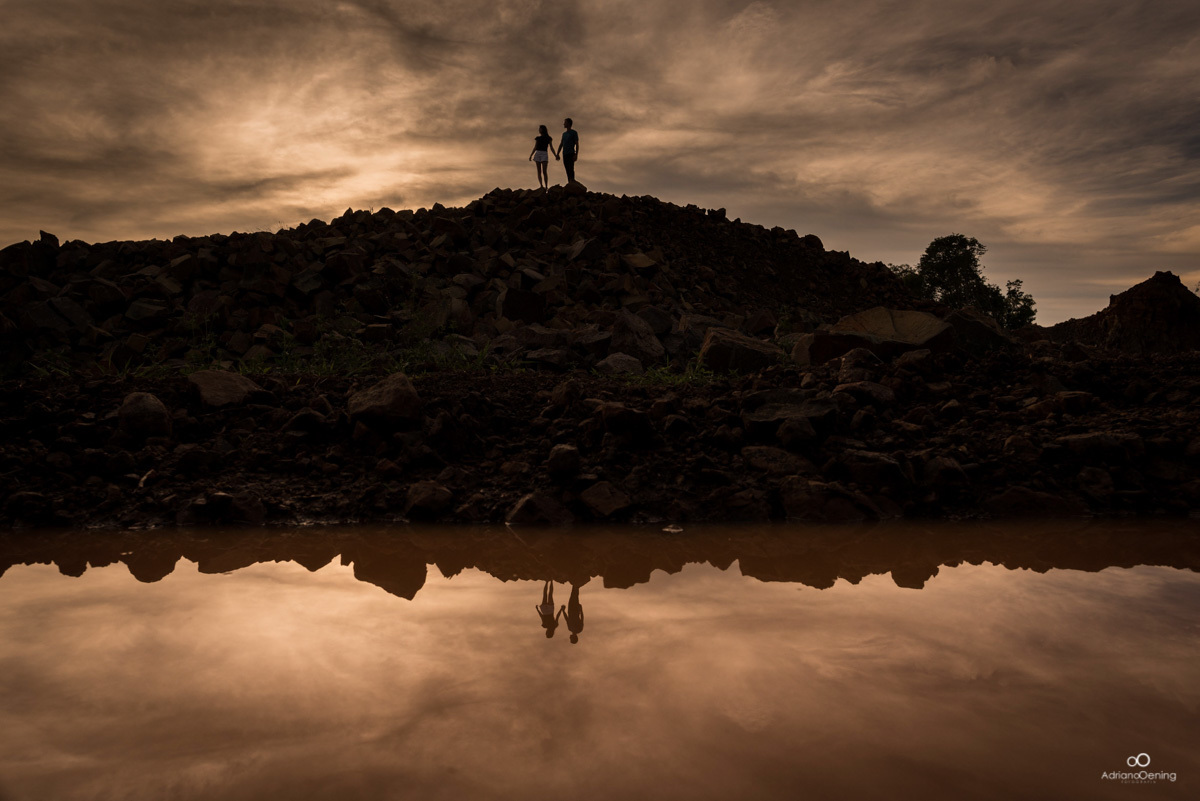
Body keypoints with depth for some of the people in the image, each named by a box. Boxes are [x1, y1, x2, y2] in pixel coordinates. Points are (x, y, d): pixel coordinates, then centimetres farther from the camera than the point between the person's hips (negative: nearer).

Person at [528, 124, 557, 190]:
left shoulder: (548, 138, 6)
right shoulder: (538, 138, 15)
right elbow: (535, 148, 17)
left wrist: (555, 155, -5)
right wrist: (531, 155, 10)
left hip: (544, 154, -4)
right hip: (537, 154, 4)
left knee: (544, 171, -12)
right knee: (539, 171, -2)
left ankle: (546, 186, -10)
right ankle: (541, 186, -2)